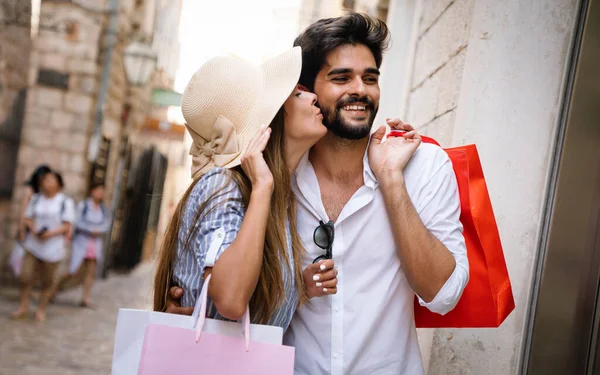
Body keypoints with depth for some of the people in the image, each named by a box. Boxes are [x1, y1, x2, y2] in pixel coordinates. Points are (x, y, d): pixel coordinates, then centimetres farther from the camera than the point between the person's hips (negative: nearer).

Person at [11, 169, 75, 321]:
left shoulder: (65, 202, -4)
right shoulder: (35, 198, 7)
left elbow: (66, 226, -5)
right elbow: (28, 219, 8)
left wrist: (51, 233, -20)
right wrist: (33, 229, -13)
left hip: (52, 247, -2)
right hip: (33, 244, 2)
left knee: (47, 281, 5)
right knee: (26, 277, -3)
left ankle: (41, 309, 21)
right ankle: (23, 306, 15)